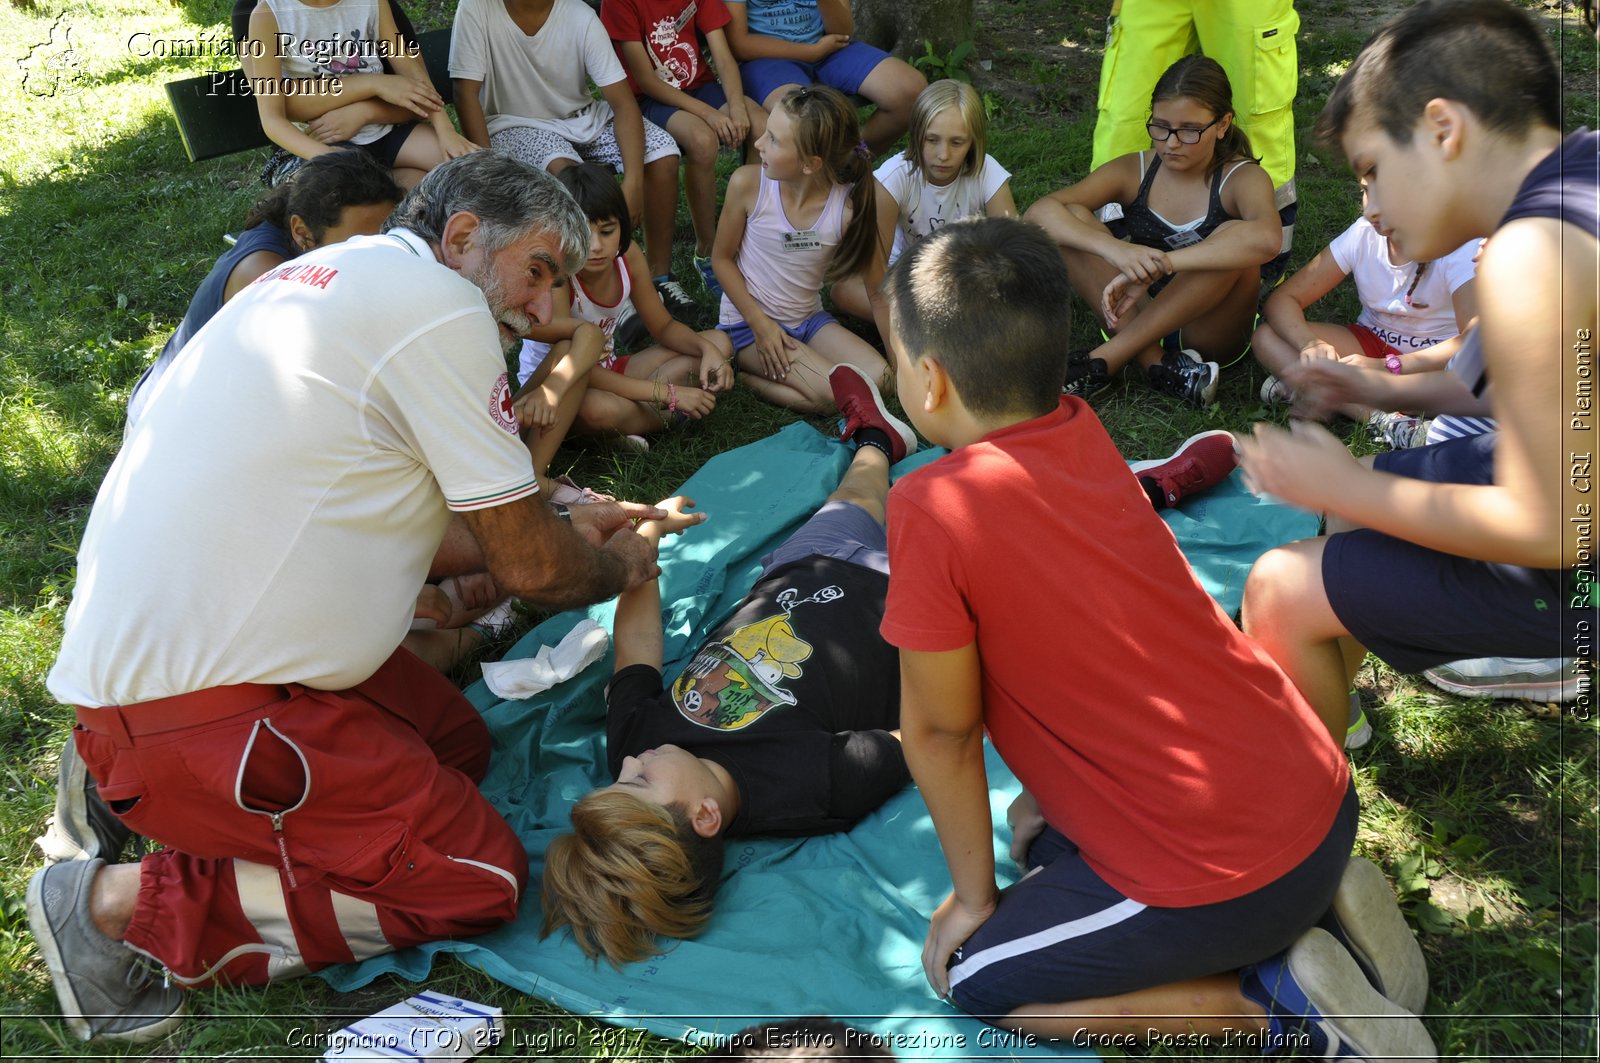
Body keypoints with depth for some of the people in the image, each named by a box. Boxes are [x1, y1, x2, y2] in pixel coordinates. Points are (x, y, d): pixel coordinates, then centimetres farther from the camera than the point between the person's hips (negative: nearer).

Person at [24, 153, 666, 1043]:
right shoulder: (439, 303, -15)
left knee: (460, 742, 17)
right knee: (483, 878, -4)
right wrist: (617, 568, 10)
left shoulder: (339, 277, 14)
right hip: (191, 700, -10)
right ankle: (129, 905, -2)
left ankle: (137, 782, 15)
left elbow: (387, 526, 19)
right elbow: (530, 569, -11)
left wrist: (569, 531, 21)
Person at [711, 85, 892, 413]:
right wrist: (760, 324, -13)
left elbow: (876, 287, -8)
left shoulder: (852, 204, -17)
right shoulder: (748, 183, -19)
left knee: (881, 381, -13)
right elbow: (722, 258, -6)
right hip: (749, 322, -4)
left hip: (809, 320, 4)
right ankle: (739, 373, -1)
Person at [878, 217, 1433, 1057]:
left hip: (1222, 876, -8)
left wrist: (975, 894, 5)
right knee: (1044, 836, 28)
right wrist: (1049, 793, 23)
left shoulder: (932, 509, -21)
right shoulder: (1080, 430, 2)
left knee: (976, 981, 9)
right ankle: (1315, 896, 15)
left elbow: (940, 731, -10)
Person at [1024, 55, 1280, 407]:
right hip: (1136, 321, 2)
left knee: (1234, 239, -31)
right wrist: (1114, 248, -36)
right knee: (1072, 220, -17)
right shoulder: (1133, 171, -4)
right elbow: (1040, 211, -18)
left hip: (1210, 333, -2)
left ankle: (1104, 361, -28)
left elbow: (1266, 237, -36)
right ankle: (1157, 364, -24)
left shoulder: (1242, 178, -11)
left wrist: (1155, 265, -41)